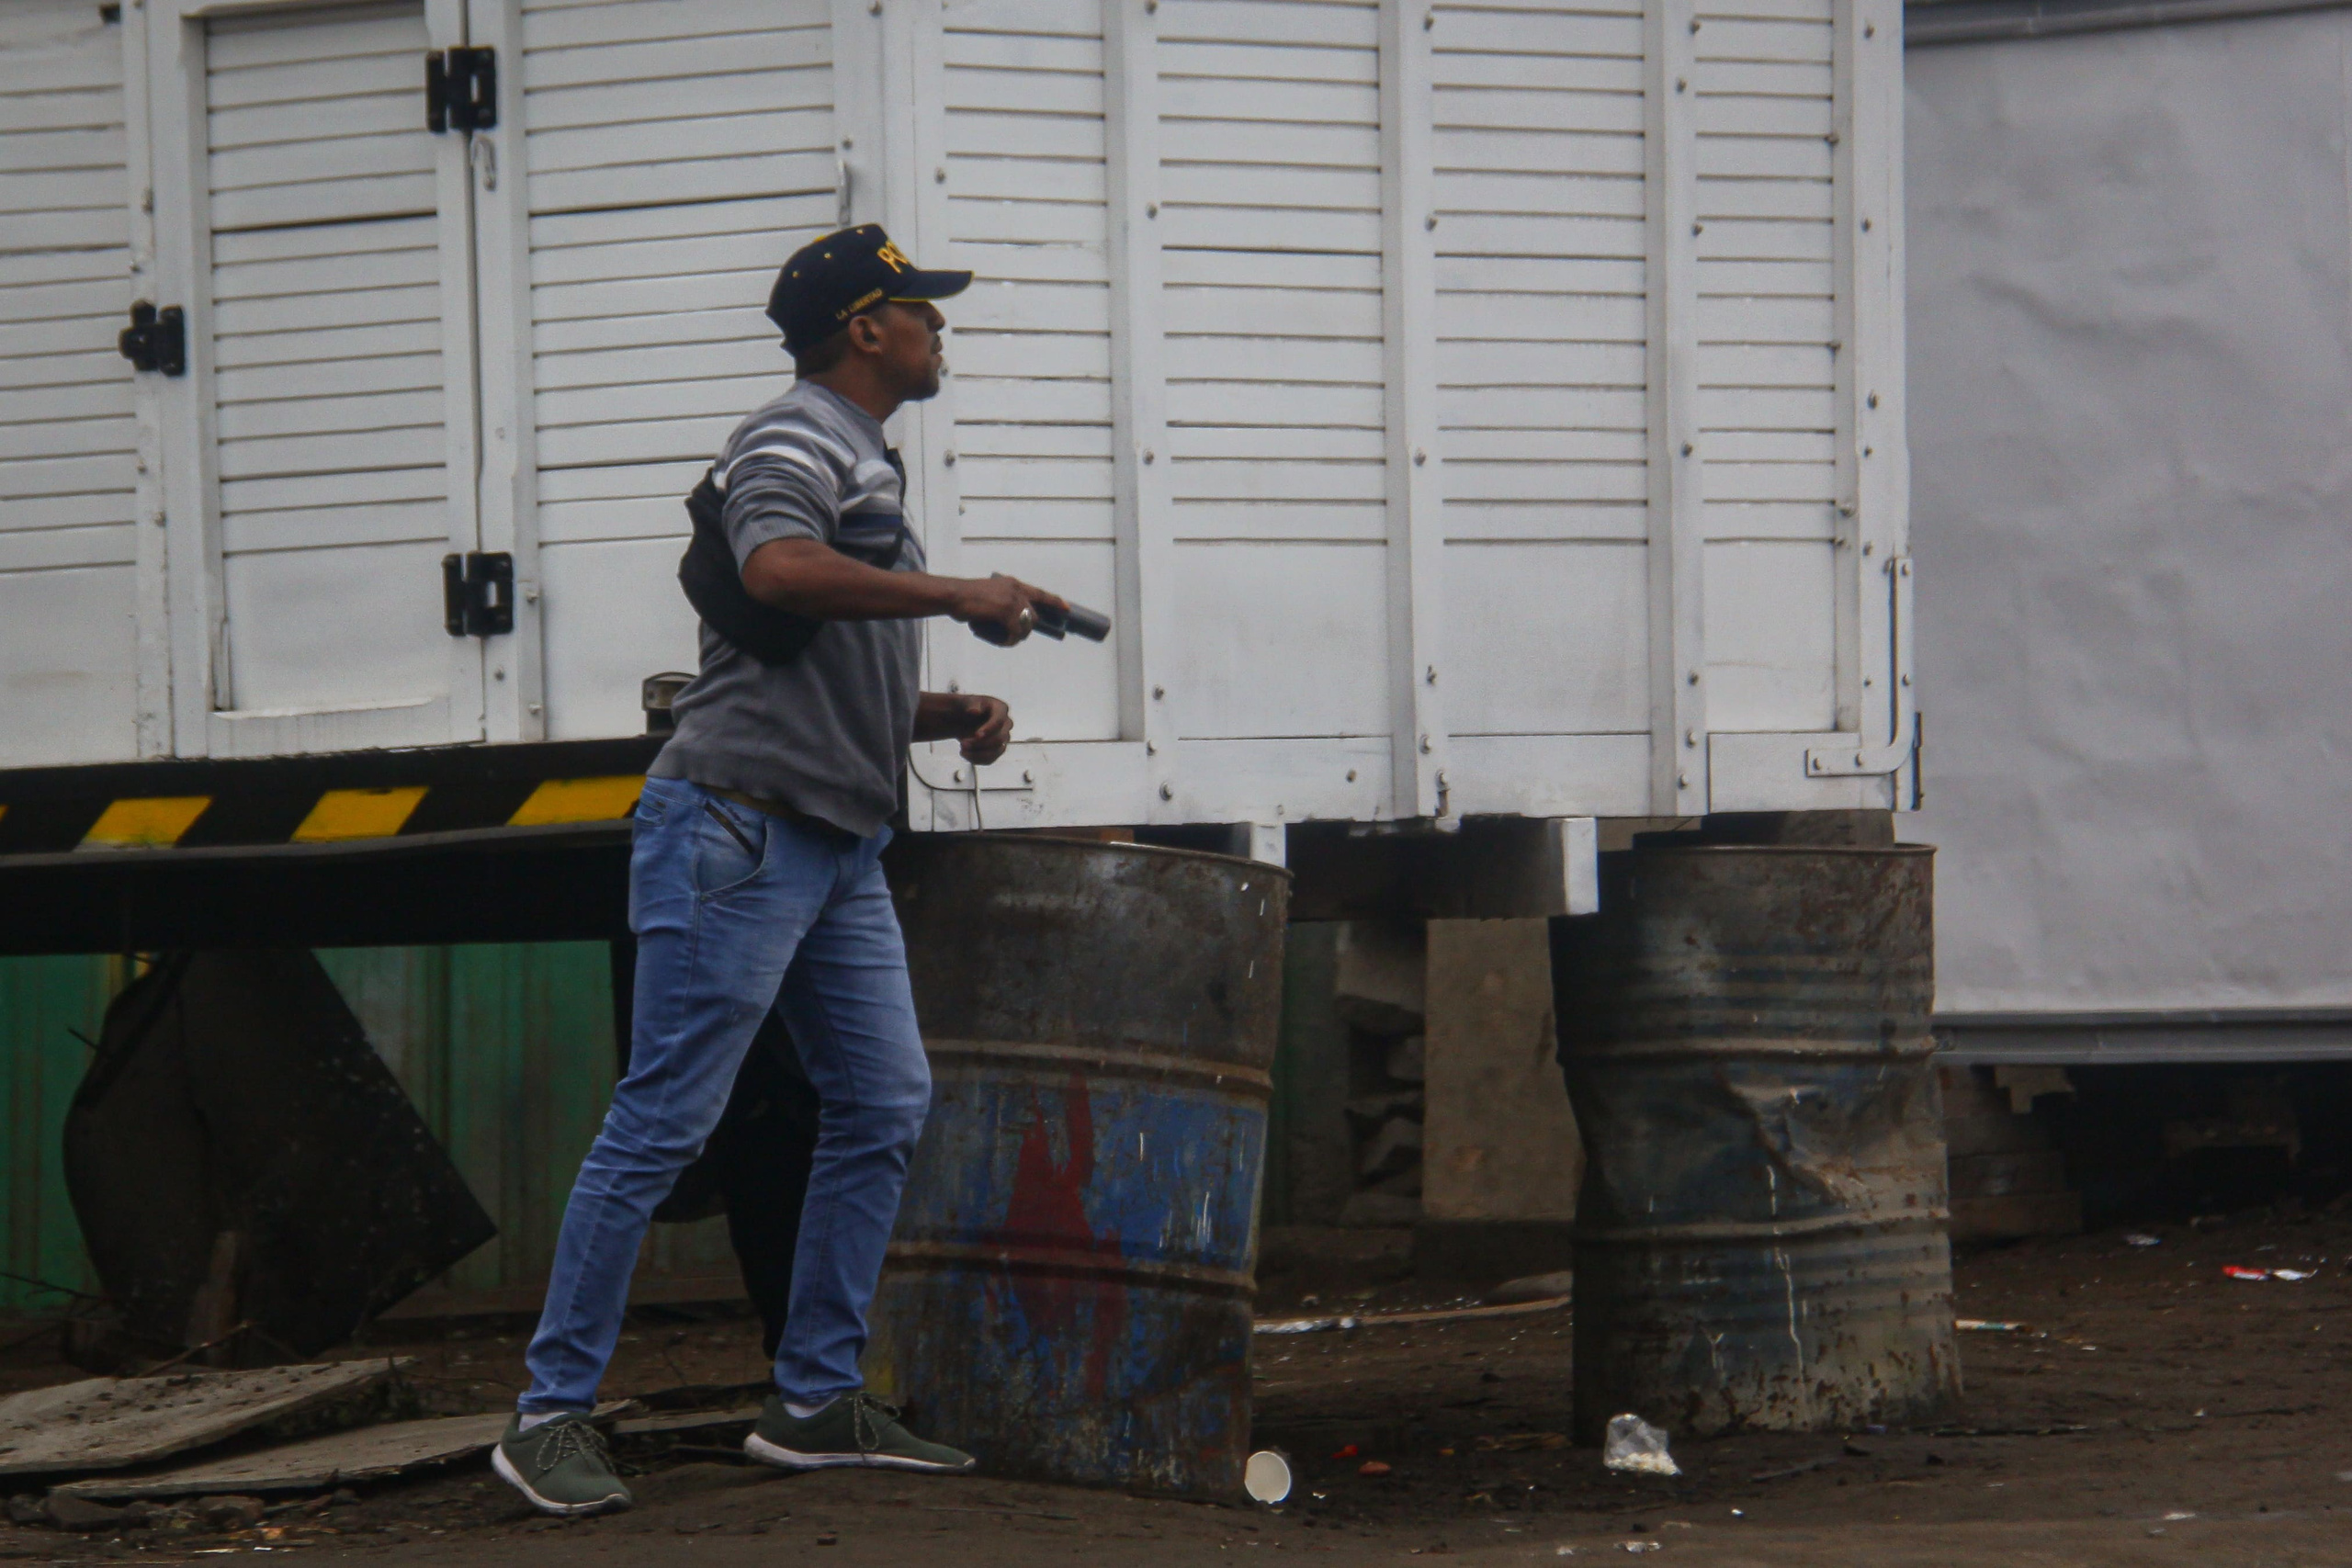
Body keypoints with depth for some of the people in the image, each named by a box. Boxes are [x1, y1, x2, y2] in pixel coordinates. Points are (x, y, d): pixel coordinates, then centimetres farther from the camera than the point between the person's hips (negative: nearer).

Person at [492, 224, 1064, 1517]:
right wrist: (962, 597, -25)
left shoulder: (870, 470, 23)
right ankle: (551, 1413, -8)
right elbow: (779, 574, -31)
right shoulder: (794, 444, -8)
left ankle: (817, 1403, 13)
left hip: (839, 849, 10)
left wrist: (955, 716, 13)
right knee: (663, 1120, -10)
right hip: (738, 827, -10)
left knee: (883, 1106, 7)